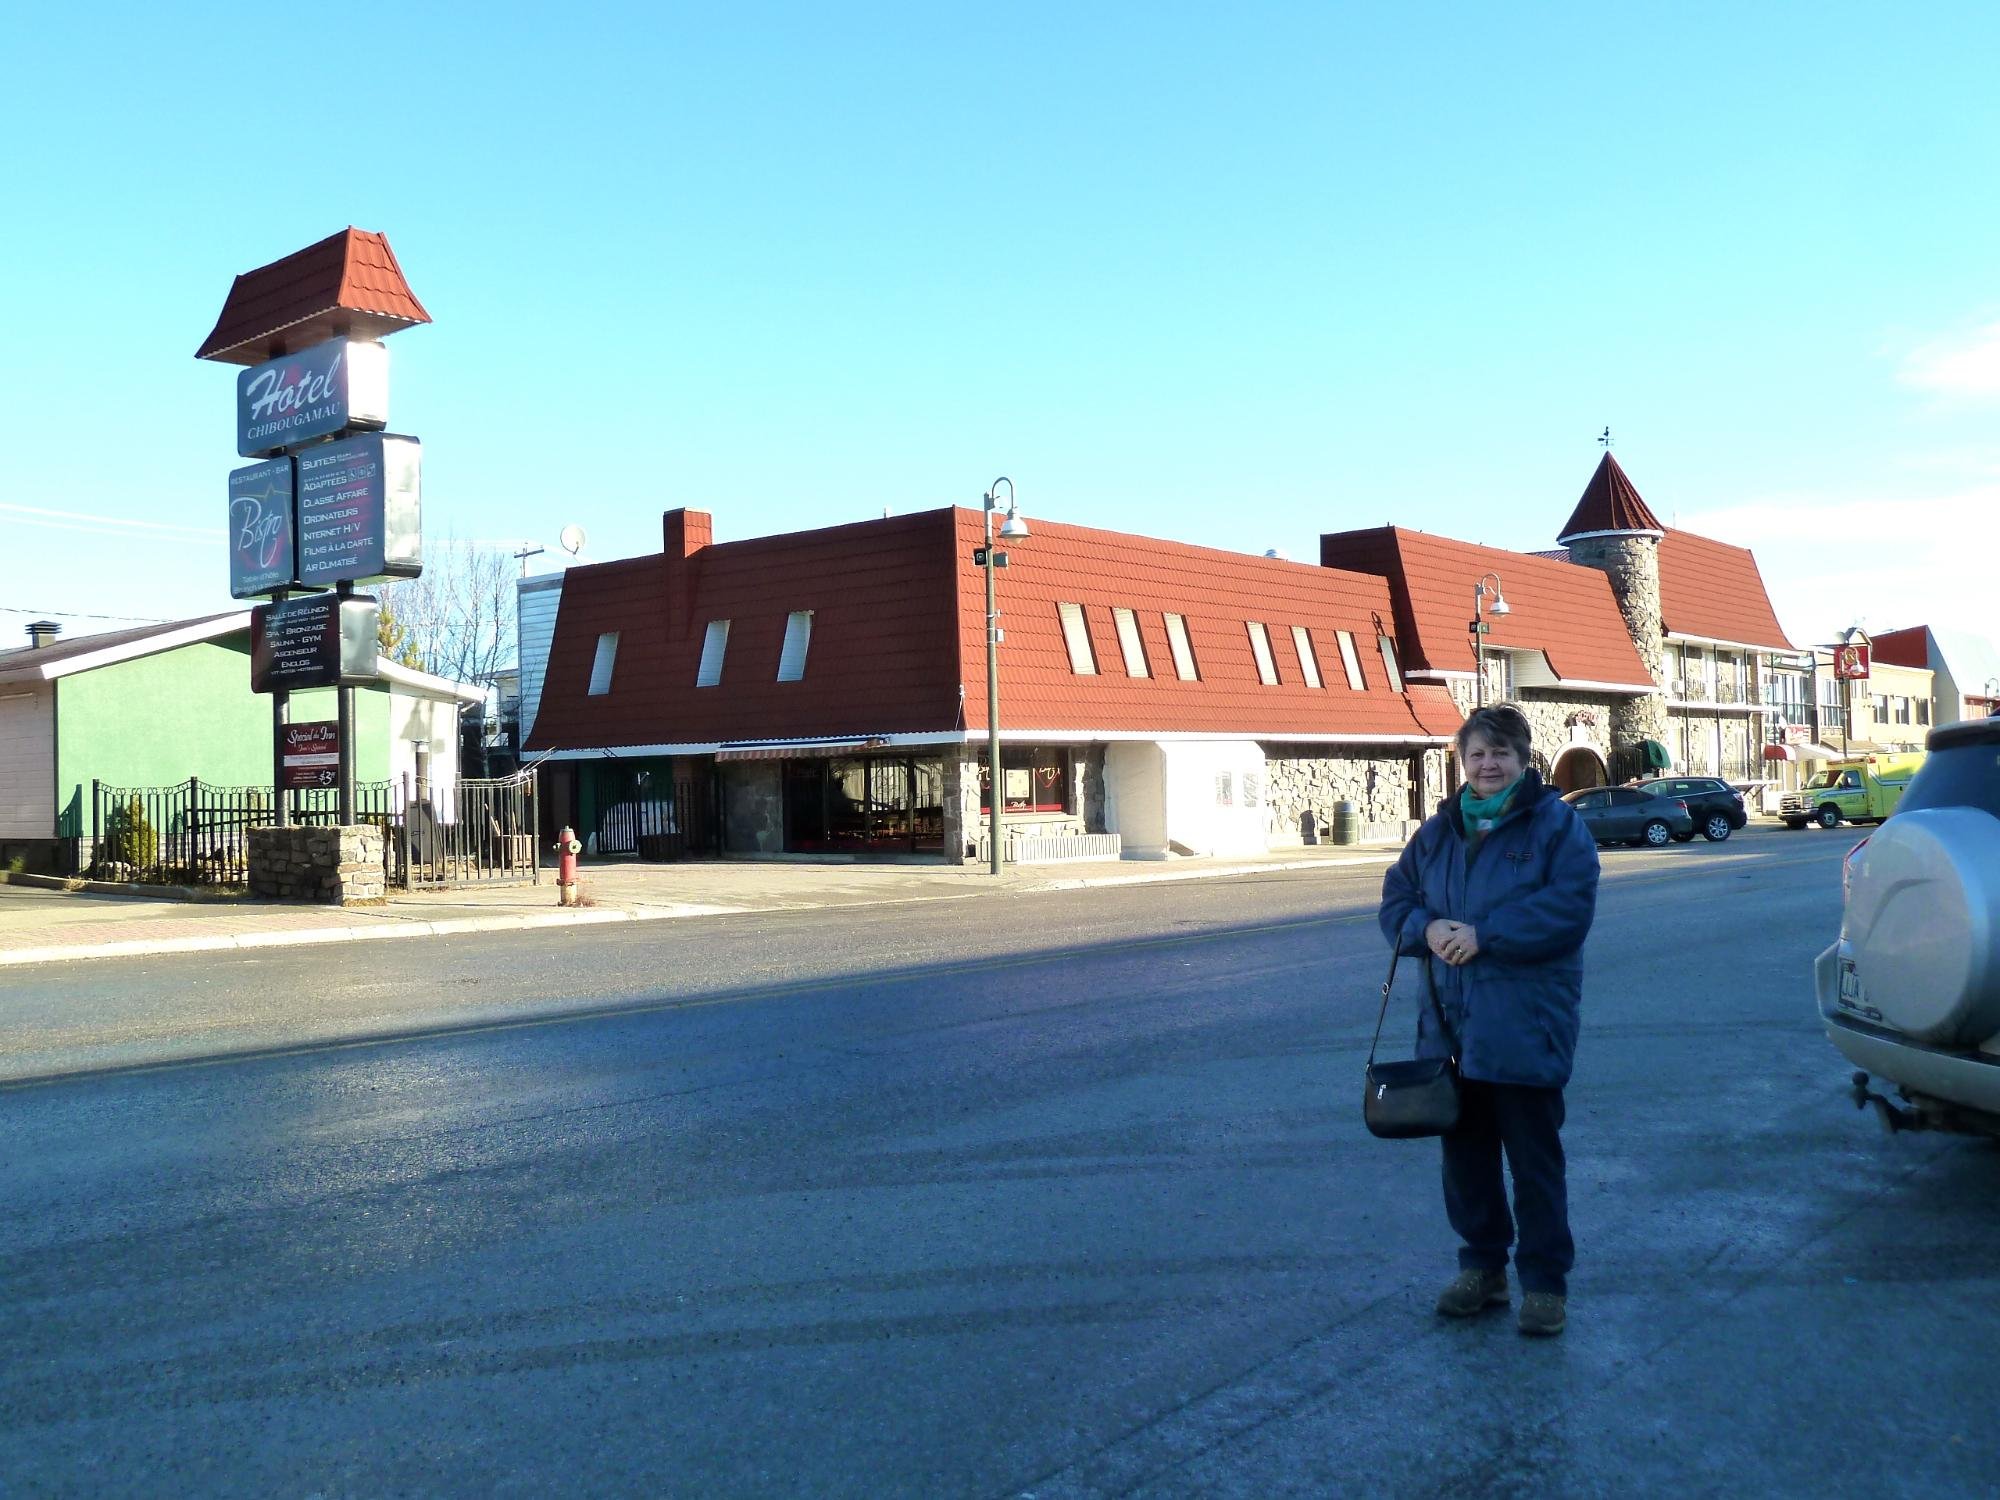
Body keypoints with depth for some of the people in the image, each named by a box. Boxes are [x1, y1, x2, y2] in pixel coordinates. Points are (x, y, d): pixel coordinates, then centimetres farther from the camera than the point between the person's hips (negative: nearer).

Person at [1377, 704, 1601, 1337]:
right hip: (1449, 1025, 5)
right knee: (1464, 1153, 14)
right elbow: (1396, 896, 12)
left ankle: (1545, 1282, 17)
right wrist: (1427, 928, -10)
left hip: (1526, 1028, -5)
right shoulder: (1439, 830, 12)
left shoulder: (1557, 824, -5)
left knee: (1534, 1159, 4)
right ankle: (1482, 1267, 29)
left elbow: (1568, 908, -16)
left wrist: (1482, 935, -21)